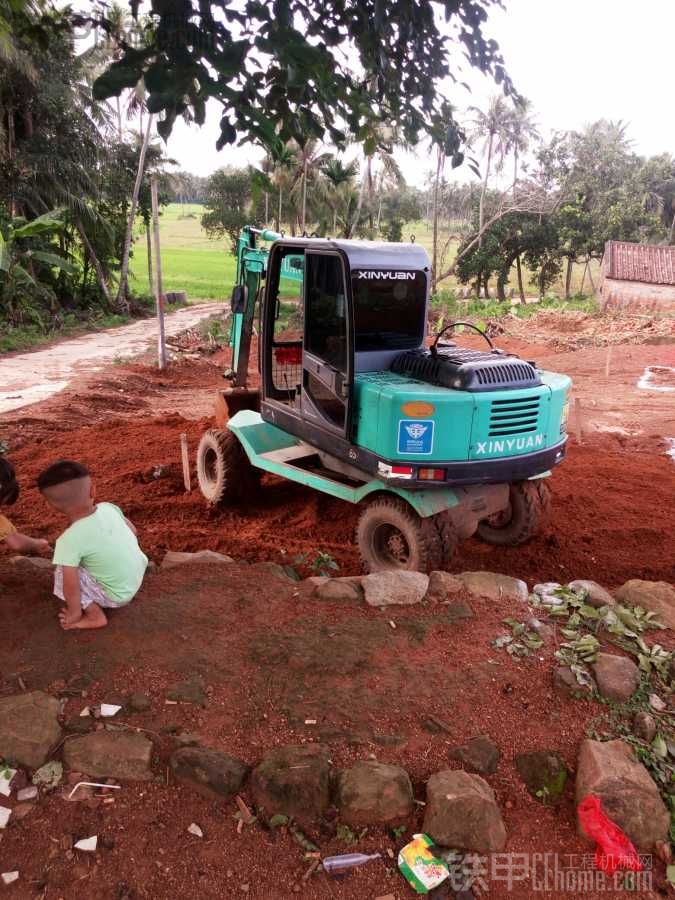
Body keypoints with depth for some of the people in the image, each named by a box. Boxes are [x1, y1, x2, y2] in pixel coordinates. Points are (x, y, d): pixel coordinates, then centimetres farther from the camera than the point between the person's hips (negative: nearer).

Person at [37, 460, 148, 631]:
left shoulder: (69, 540, -26)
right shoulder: (109, 508, -10)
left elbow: (70, 584, -22)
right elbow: (133, 531, 6)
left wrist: (74, 612, -5)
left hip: (117, 596, -6)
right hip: (138, 575, 7)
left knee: (61, 575, -3)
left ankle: (95, 615, 1)